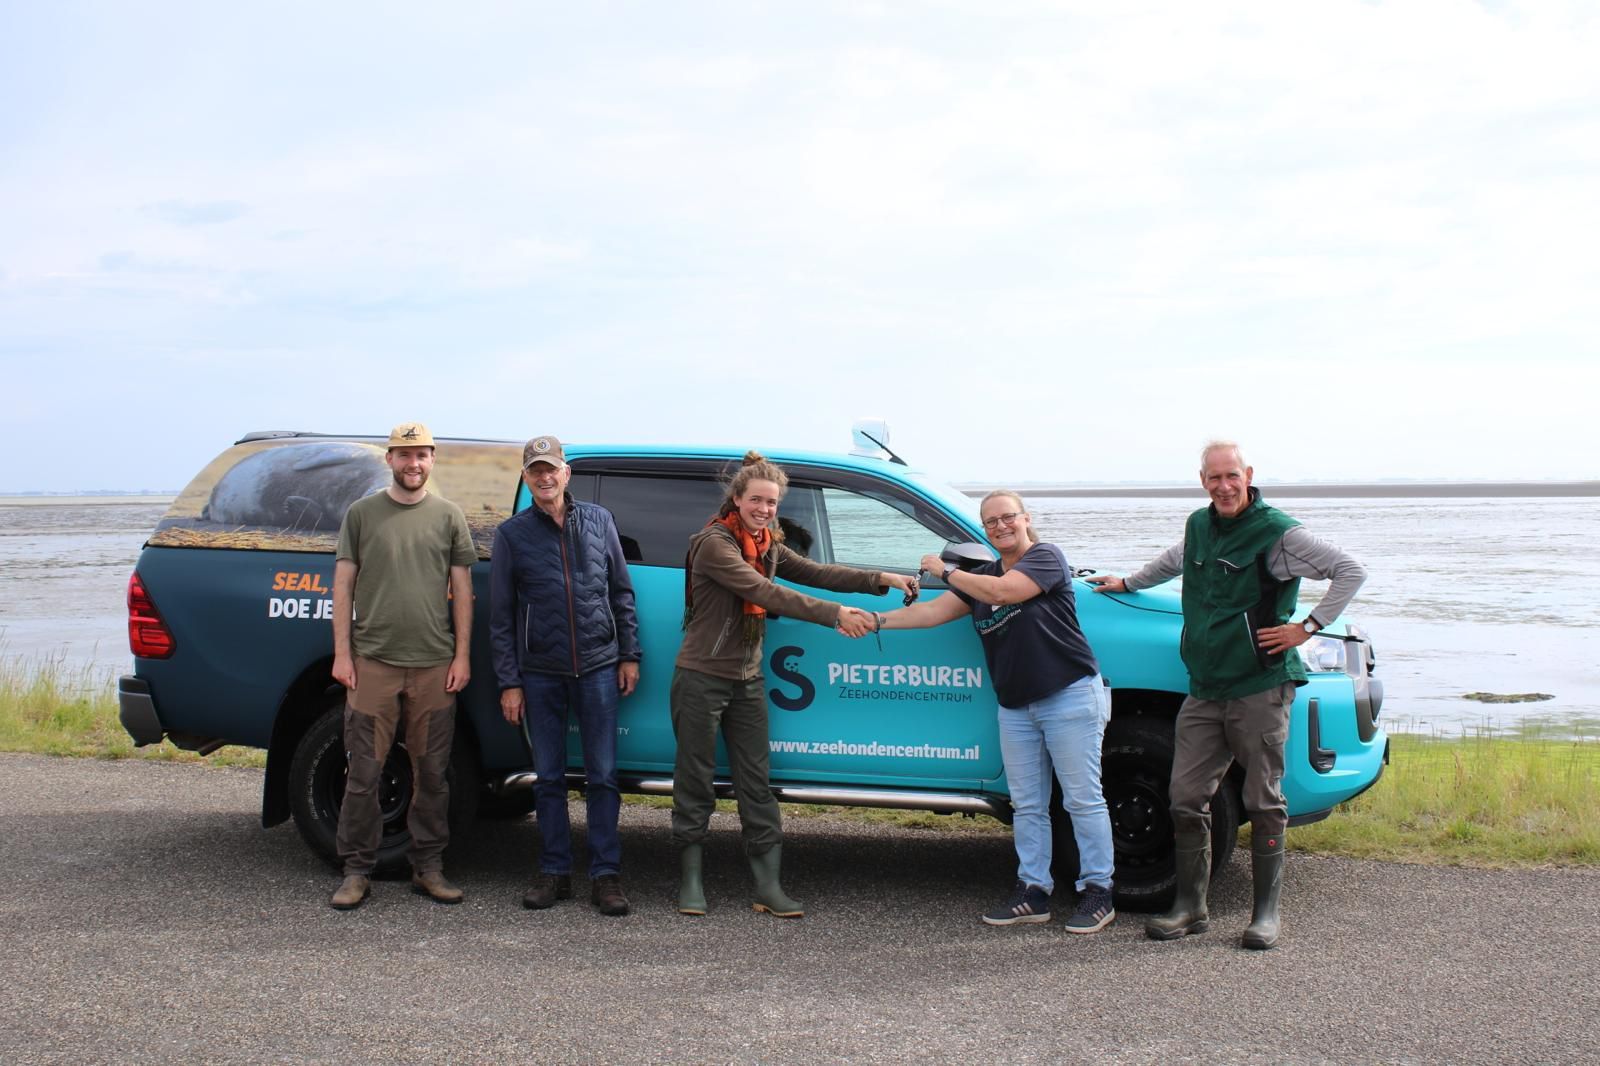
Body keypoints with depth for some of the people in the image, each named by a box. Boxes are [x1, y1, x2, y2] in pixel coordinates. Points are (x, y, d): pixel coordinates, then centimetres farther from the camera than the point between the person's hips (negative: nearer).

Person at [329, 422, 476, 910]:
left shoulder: (448, 516, 8)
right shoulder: (362, 513, 7)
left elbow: (462, 589, 9)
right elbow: (343, 584, 7)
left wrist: (461, 656, 2)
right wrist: (341, 653, -1)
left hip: (434, 665, 1)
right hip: (373, 663, -1)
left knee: (431, 773, 6)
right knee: (363, 772, 1)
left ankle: (428, 866, 16)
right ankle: (357, 870, 9)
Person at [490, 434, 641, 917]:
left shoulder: (598, 520, 7)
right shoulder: (512, 533, 4)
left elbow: (621, 592, 11)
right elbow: (501, 617, 4)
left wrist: (629, 655, 5)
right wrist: (509, 682, -2)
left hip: (598, 666, 0)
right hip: (540, 673, 0)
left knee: (603, 774, -1)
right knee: (549, 777, 6)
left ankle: (605, 874, 4)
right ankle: (555, 872, 15)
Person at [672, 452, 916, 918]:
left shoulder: (767, 546, 10)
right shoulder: (714, 542, -16)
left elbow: (815, 572, 0)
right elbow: (765, 593, -26)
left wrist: (880, 579, -12)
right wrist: (834, 614, -31)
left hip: (747, 681, 7)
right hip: (702, 679, -7)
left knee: (756, 783, 4)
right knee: (695, 783, 2)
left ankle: (769, 887, 6)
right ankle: (690, 882, 13)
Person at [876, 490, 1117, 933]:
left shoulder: (1046, 557, -6)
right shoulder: (981, 576, 16)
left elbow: (1001, 591, -21)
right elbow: (936, 610, 10)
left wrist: (945, 570, -10)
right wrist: (877, 620, 0)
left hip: (1069, 696, -7)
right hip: (1015, 706, 7)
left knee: (1083, 798, -3)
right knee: (1027, 804, 9)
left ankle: (1098, 891, 3)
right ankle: (1033, 891, 15)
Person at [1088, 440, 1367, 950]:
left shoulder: (1277, 533, -9)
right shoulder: (1199, 525, 12)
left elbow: (1350, 571, -9)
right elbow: (1176, 560, 36)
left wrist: (1307, 627, -12)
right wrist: (1128, 583, 44)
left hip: (1260, 688, -6)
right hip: (1204, 690, 6)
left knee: (1263, 802, 1)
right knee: (1186, 798, 3)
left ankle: (1266, 913, 10)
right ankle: (1190, 907, 14)